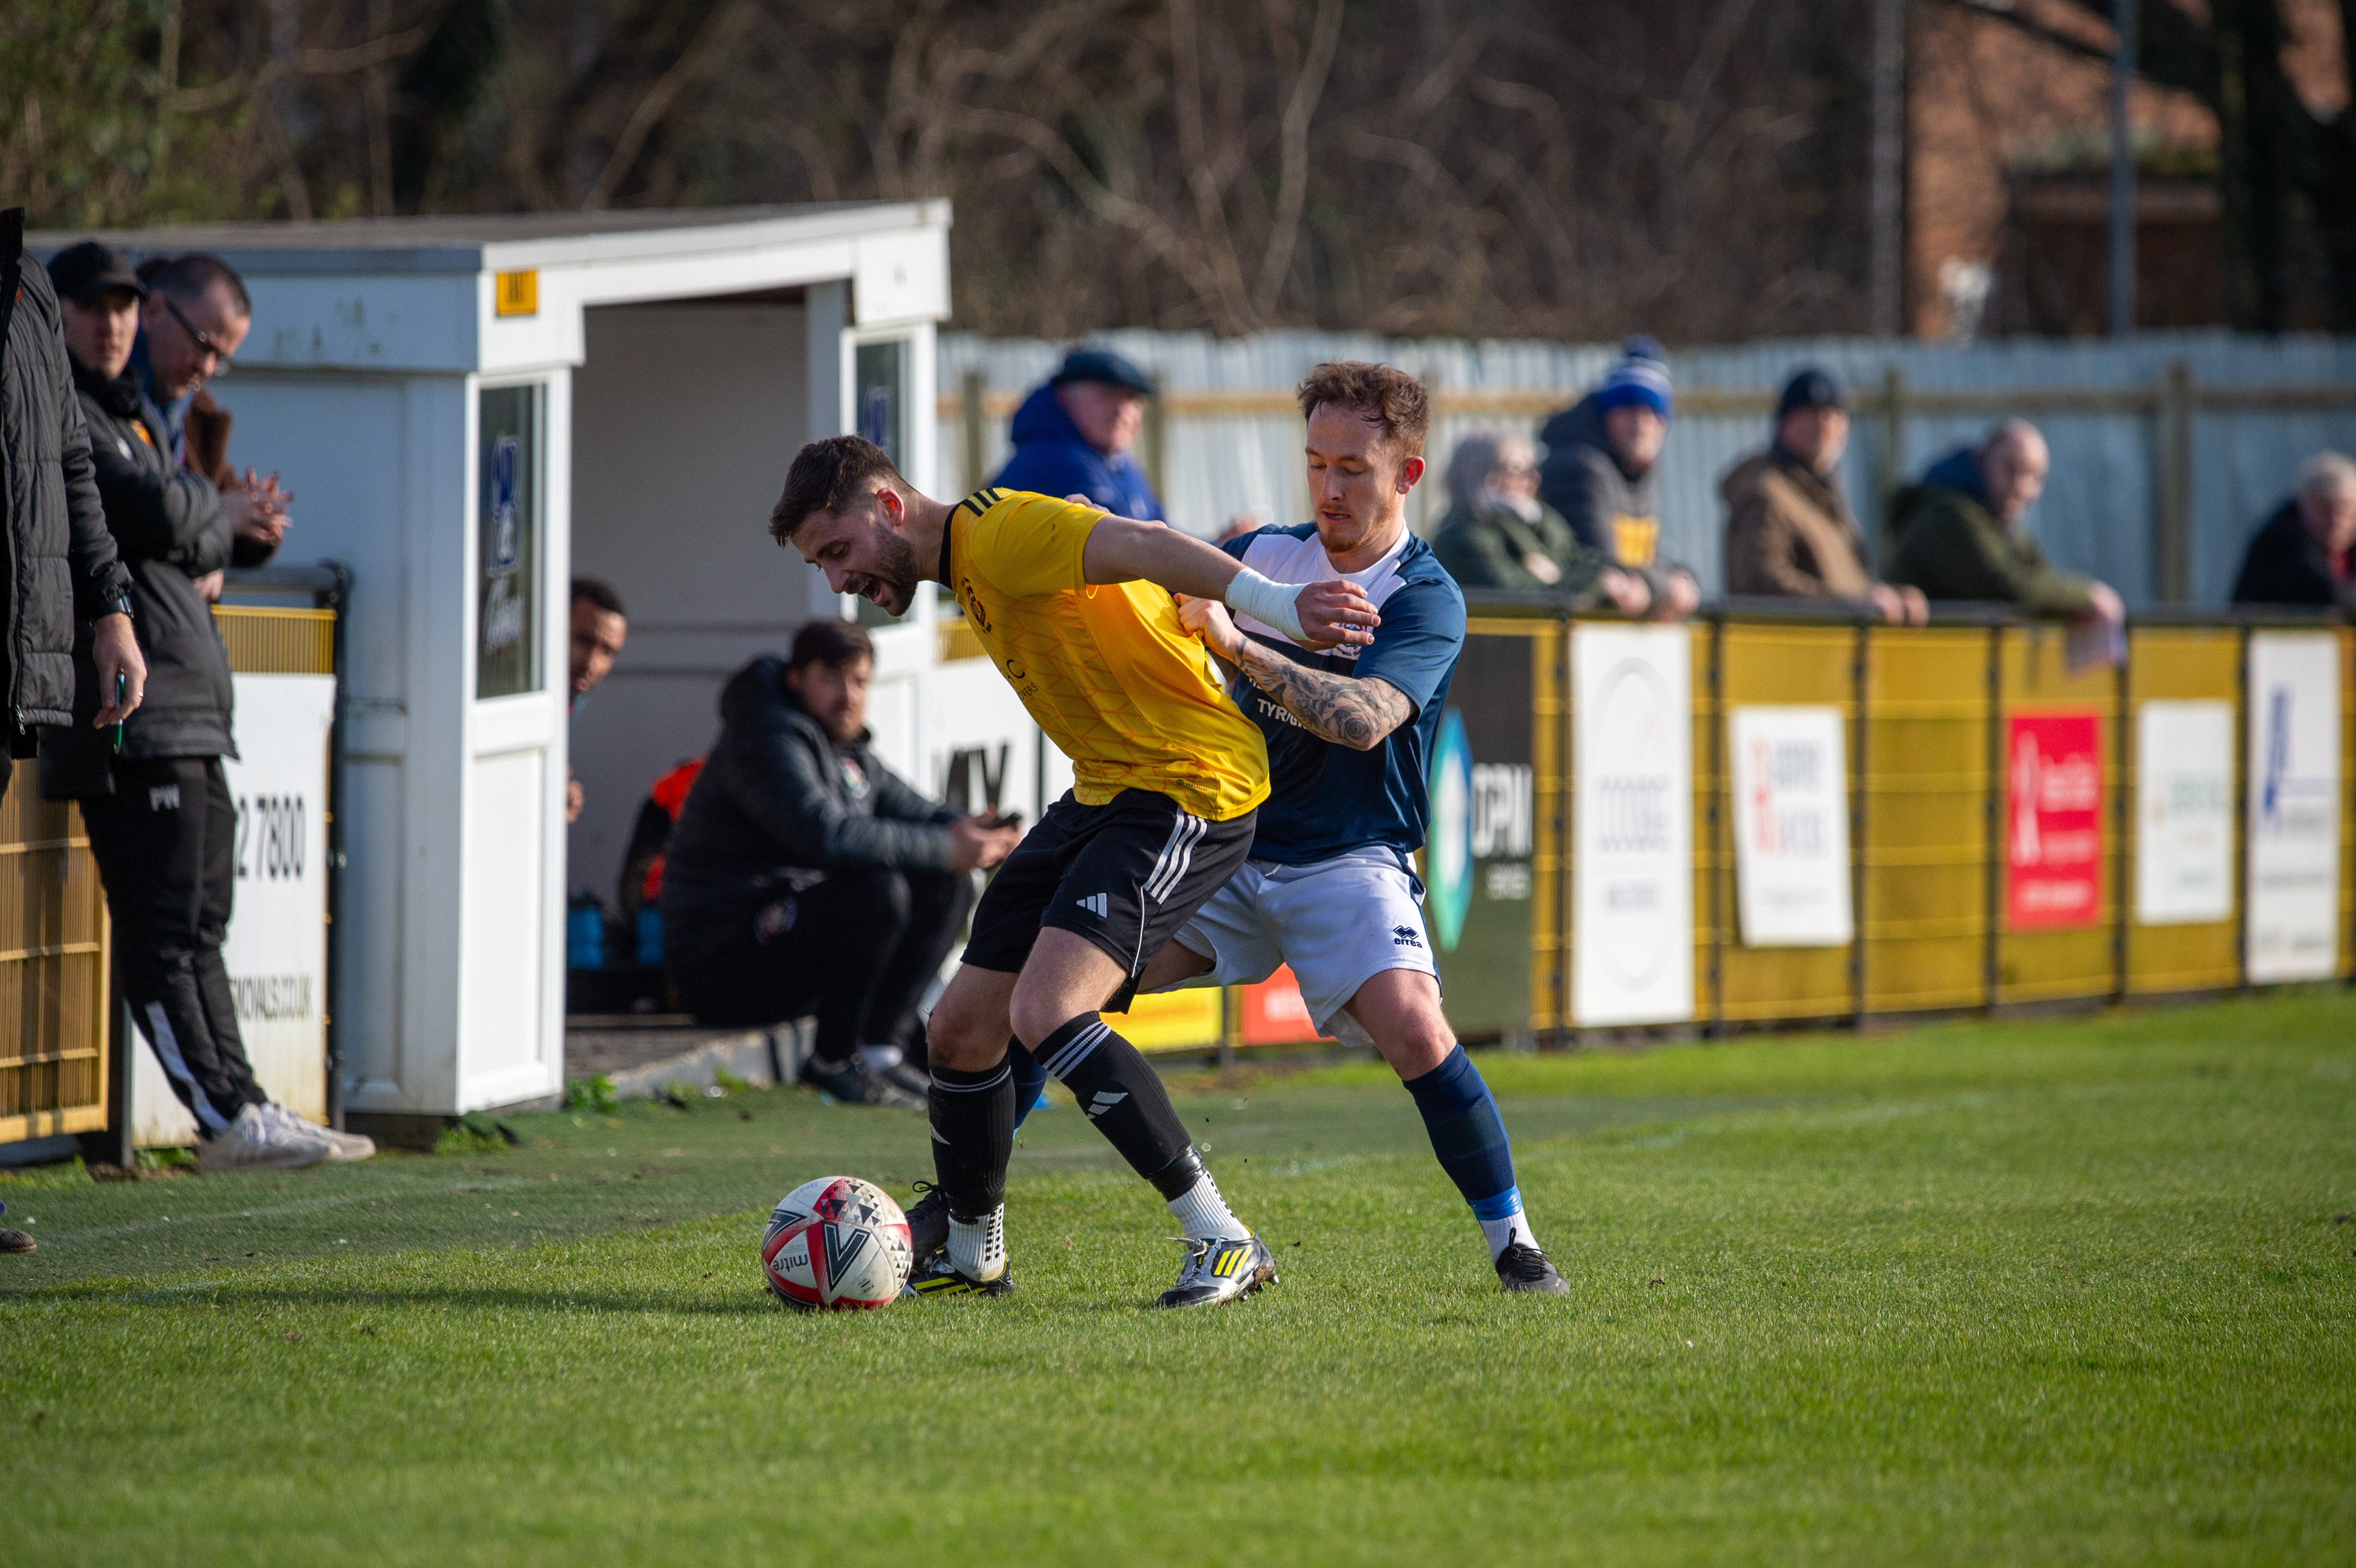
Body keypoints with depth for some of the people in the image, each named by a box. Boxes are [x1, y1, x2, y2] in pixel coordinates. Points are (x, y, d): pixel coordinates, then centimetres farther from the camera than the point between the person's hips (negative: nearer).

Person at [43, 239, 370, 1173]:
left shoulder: (134, 413, 23)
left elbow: (184, 530, 26)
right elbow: (154, 512, -19)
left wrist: (213, 548, 3)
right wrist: (221, 514, 2)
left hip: (190, 711, 10)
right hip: (130, 710, -10)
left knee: (199, 923, 11)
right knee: (161, 929, -10)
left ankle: (242, 1110, 13)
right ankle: (226, 1120, -13)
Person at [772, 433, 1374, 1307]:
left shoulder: (998, 536, -17)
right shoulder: (967, 572, 15)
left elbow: (1142, 546, -32)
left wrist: (1275, 605, -45)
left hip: (1189, 792, -10)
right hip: (1105, 791, 10)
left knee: (1044, 1012, -25)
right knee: (961, 1029, 10)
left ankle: (1224, 1245, -19)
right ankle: (969, 1256, 30)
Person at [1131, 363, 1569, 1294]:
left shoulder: (1425, 601, -12)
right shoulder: (1272, 554, 5)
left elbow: (1364, 720, -29)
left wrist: (1236, 643, -38)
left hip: (1349, 861, -5)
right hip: (1225, 843, 5)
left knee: (1413, 1032, -28)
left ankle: (1512, 1242, -13)